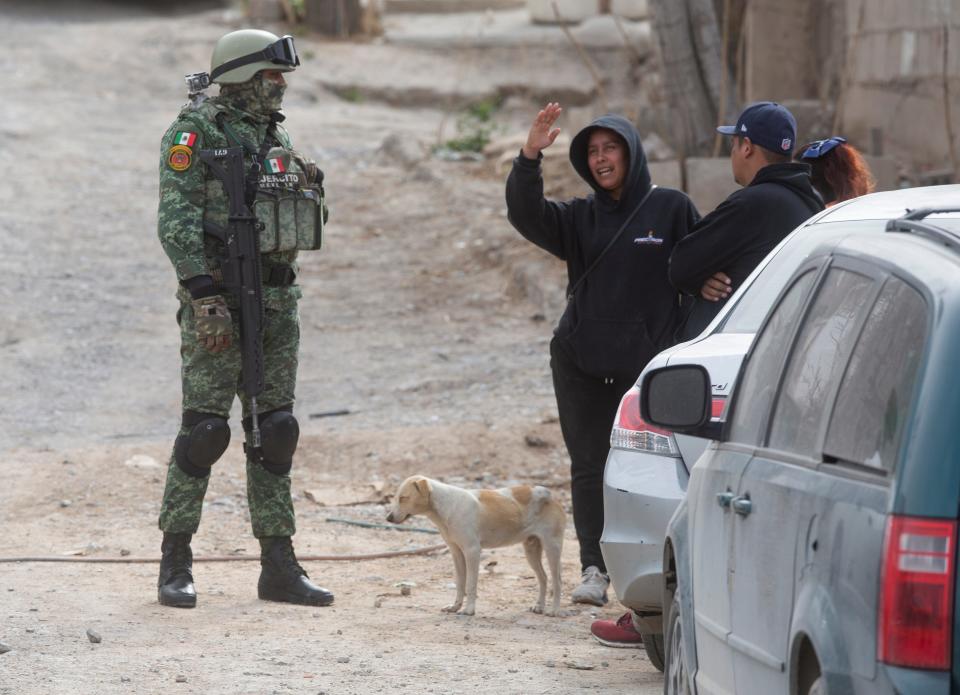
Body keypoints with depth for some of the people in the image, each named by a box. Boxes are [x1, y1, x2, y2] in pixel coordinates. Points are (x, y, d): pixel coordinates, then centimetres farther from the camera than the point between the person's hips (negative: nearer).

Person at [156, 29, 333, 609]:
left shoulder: (275, 136, 16)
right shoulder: (197, 131, -8)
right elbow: (177, 220, -16)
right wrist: (206, 298, -22)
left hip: (276, 300, 7)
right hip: (219, 301, -7)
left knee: (274, 431, 6)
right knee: (204, 428, -7)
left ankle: (279, 566, 9)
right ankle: (176, 565, 1)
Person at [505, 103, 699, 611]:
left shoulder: (671, 209, 1)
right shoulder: (580, 217, 10)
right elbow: (526, 216, -5)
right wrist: (530, 156, -20)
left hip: (647, 360, -3)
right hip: (581, 364, 3)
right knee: (589, 466, 3)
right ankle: (595, 568, 7)